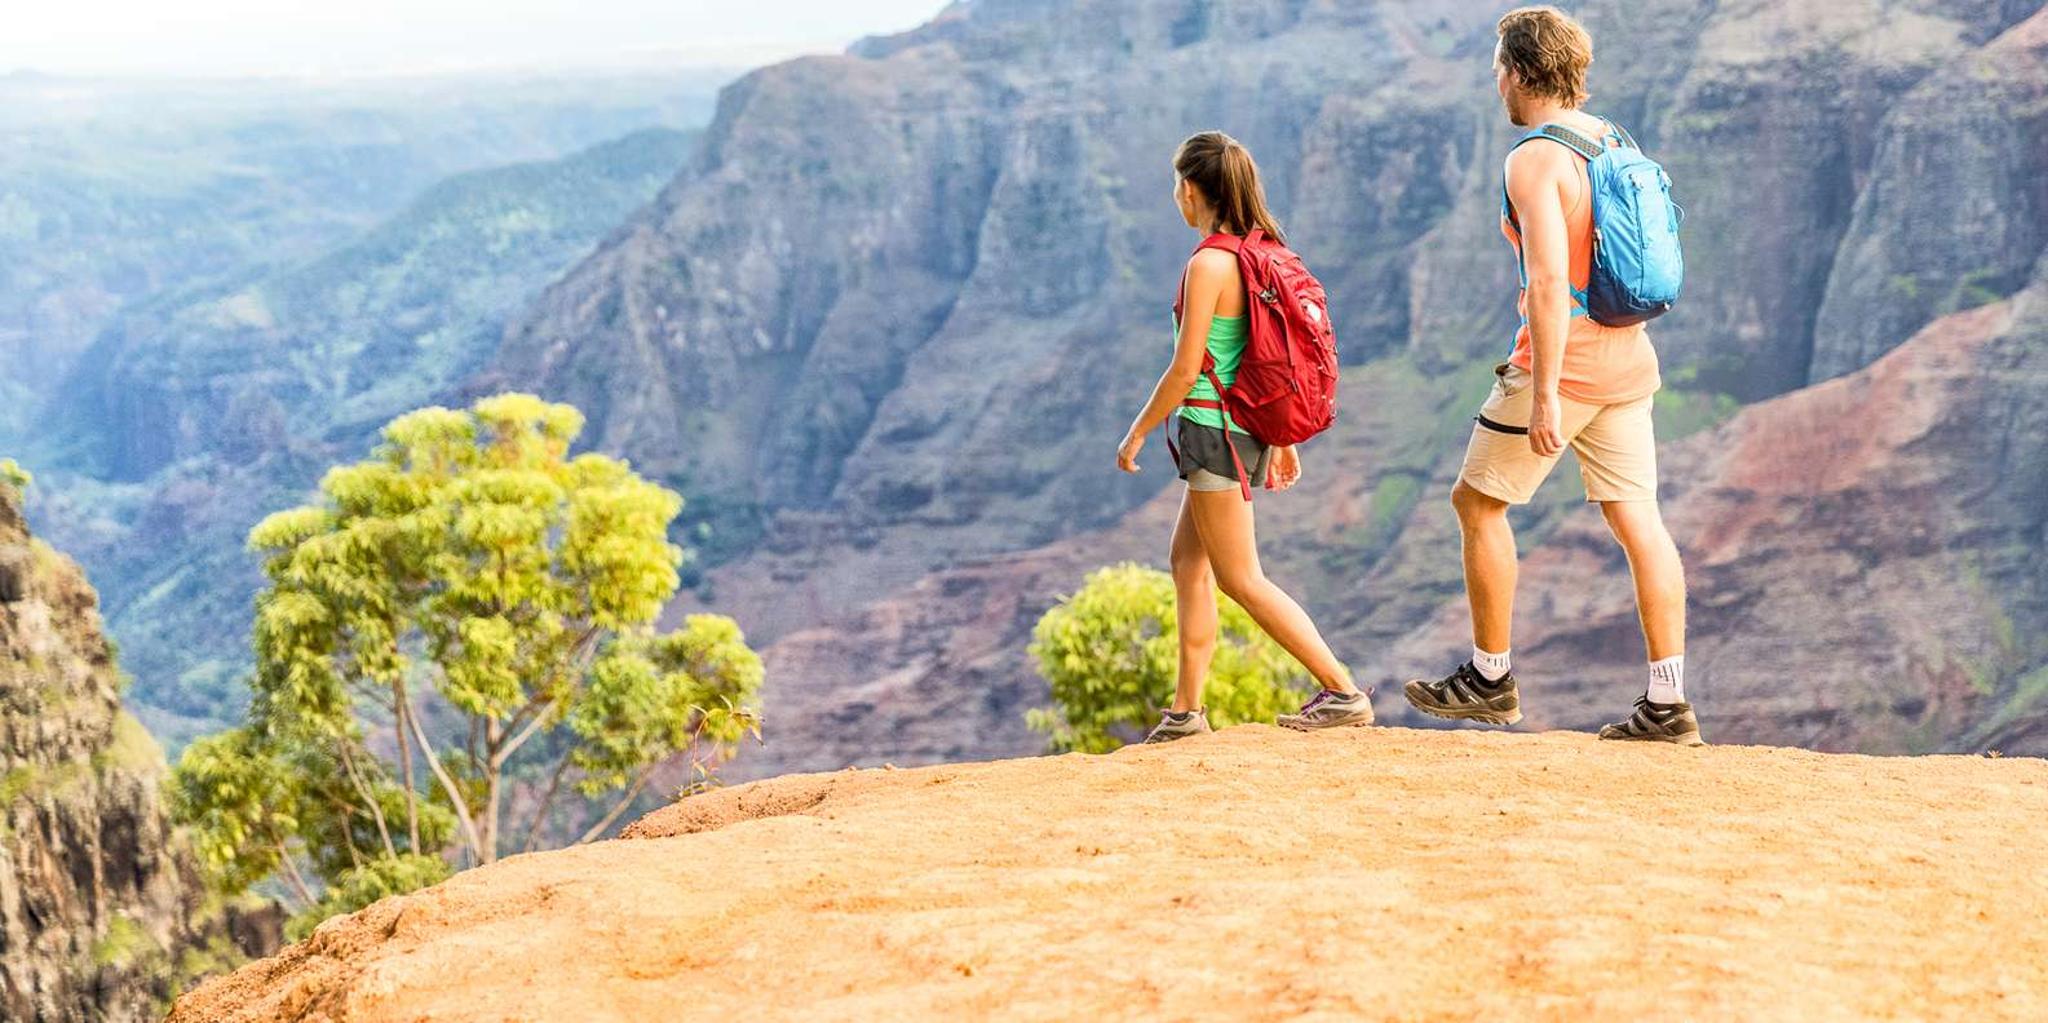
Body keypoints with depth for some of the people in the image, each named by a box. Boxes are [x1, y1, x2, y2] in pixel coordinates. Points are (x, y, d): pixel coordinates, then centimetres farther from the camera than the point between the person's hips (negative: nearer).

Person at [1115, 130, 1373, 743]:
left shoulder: (1209, 264, -18)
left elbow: (1185, 371, -18)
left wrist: (1138, 432, -6)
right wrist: (1285, 440, 19)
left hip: (1214, 429, -9)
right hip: (1251, 426, 9)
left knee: (1240, 578, -1)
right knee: (1187, 560, 17)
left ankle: (1344, 692, -3)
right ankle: (1185, 710, 20)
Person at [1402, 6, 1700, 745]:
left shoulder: (1535, 159, -16)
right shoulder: (1618, 144, 10)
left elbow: (1548, 283, -25)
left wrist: (1544, 398, -26)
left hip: (1561, 363, -8)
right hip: (1628, 359, 8)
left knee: (1478, 503, 9)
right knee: (1638, 521, 5)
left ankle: (1490, 678, 17)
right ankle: (1668, 704, 3)